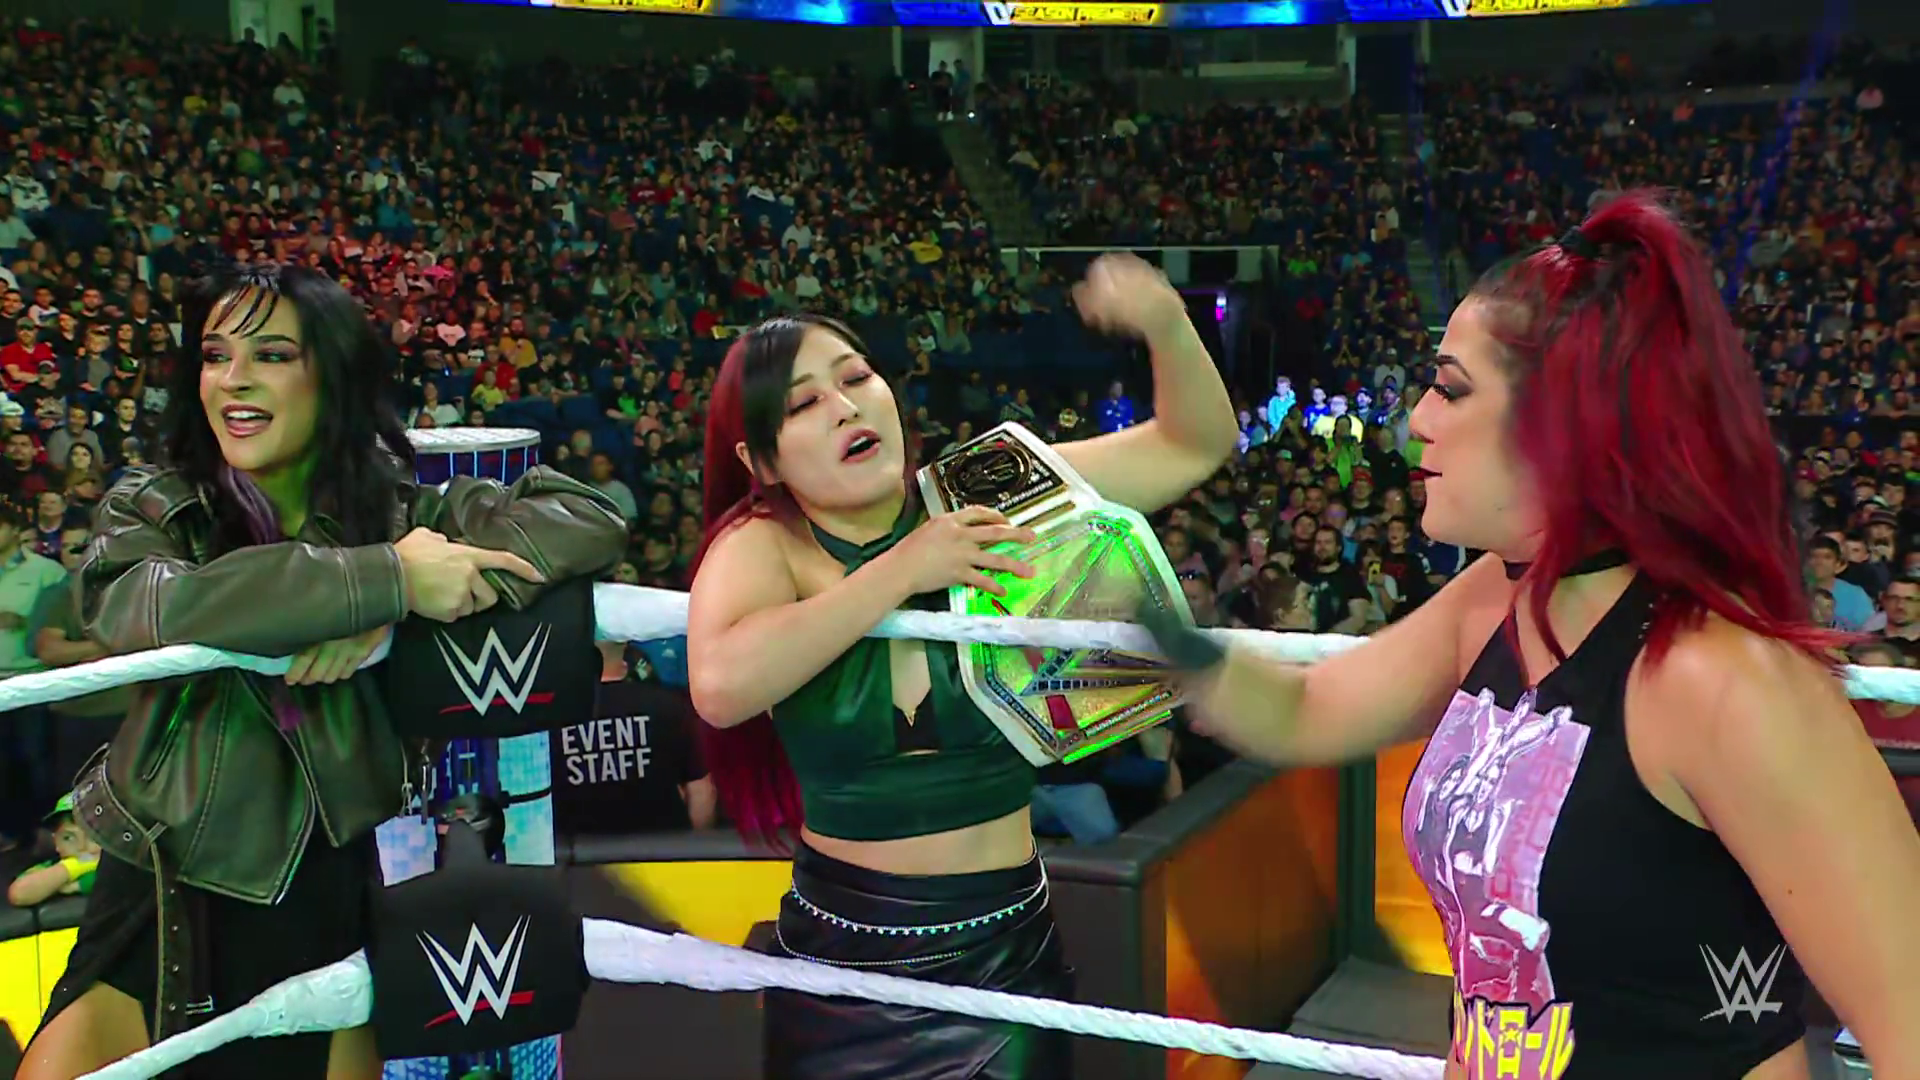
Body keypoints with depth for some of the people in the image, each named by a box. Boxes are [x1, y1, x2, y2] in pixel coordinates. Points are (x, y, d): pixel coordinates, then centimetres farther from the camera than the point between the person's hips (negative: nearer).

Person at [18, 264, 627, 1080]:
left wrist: (390, 617, -24)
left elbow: (589, 519, -14)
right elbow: (170, 607, -25)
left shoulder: (399, 511, -2)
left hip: (335, 895, 1)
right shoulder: (149, 511, -2)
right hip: (165, 899, 0)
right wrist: (388, 579, -29)